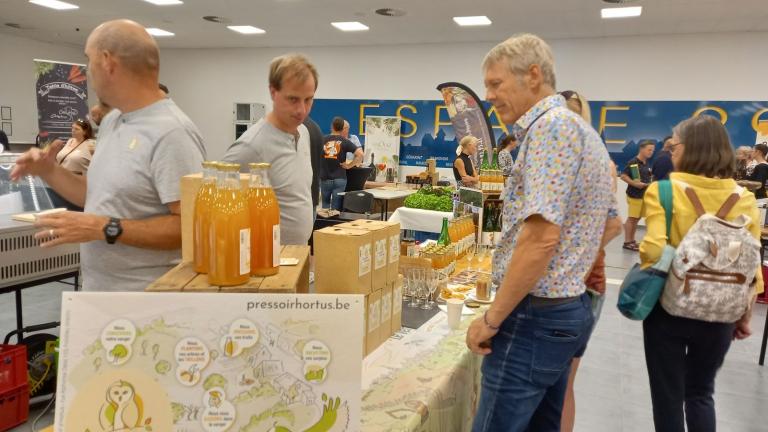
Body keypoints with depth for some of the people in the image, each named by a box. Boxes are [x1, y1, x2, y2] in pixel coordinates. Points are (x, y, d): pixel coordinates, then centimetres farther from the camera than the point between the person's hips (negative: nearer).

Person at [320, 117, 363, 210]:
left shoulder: (323, 140, 2)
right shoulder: (345, 141, -3)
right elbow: (360, 154, -12)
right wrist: (349, 165, -5)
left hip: (324, 179, 2)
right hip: (339, 179, -2)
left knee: (325, 204, 17)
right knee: (336, 207, 3)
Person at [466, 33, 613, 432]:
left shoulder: (550, 125, -17)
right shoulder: (580, 129, 15)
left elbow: (541, 238, -26)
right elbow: (612, 222, 23)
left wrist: (491, 318, -18)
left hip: (534, 314, -10)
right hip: (568, 308, 10)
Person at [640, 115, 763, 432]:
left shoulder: (662, 191, -13)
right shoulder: (745, 199, -2)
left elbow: (654, 250, -23)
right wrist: (745, 317, 11)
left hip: (668, 307, -3)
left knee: (667, 395, 14)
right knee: (701, 392, 24)